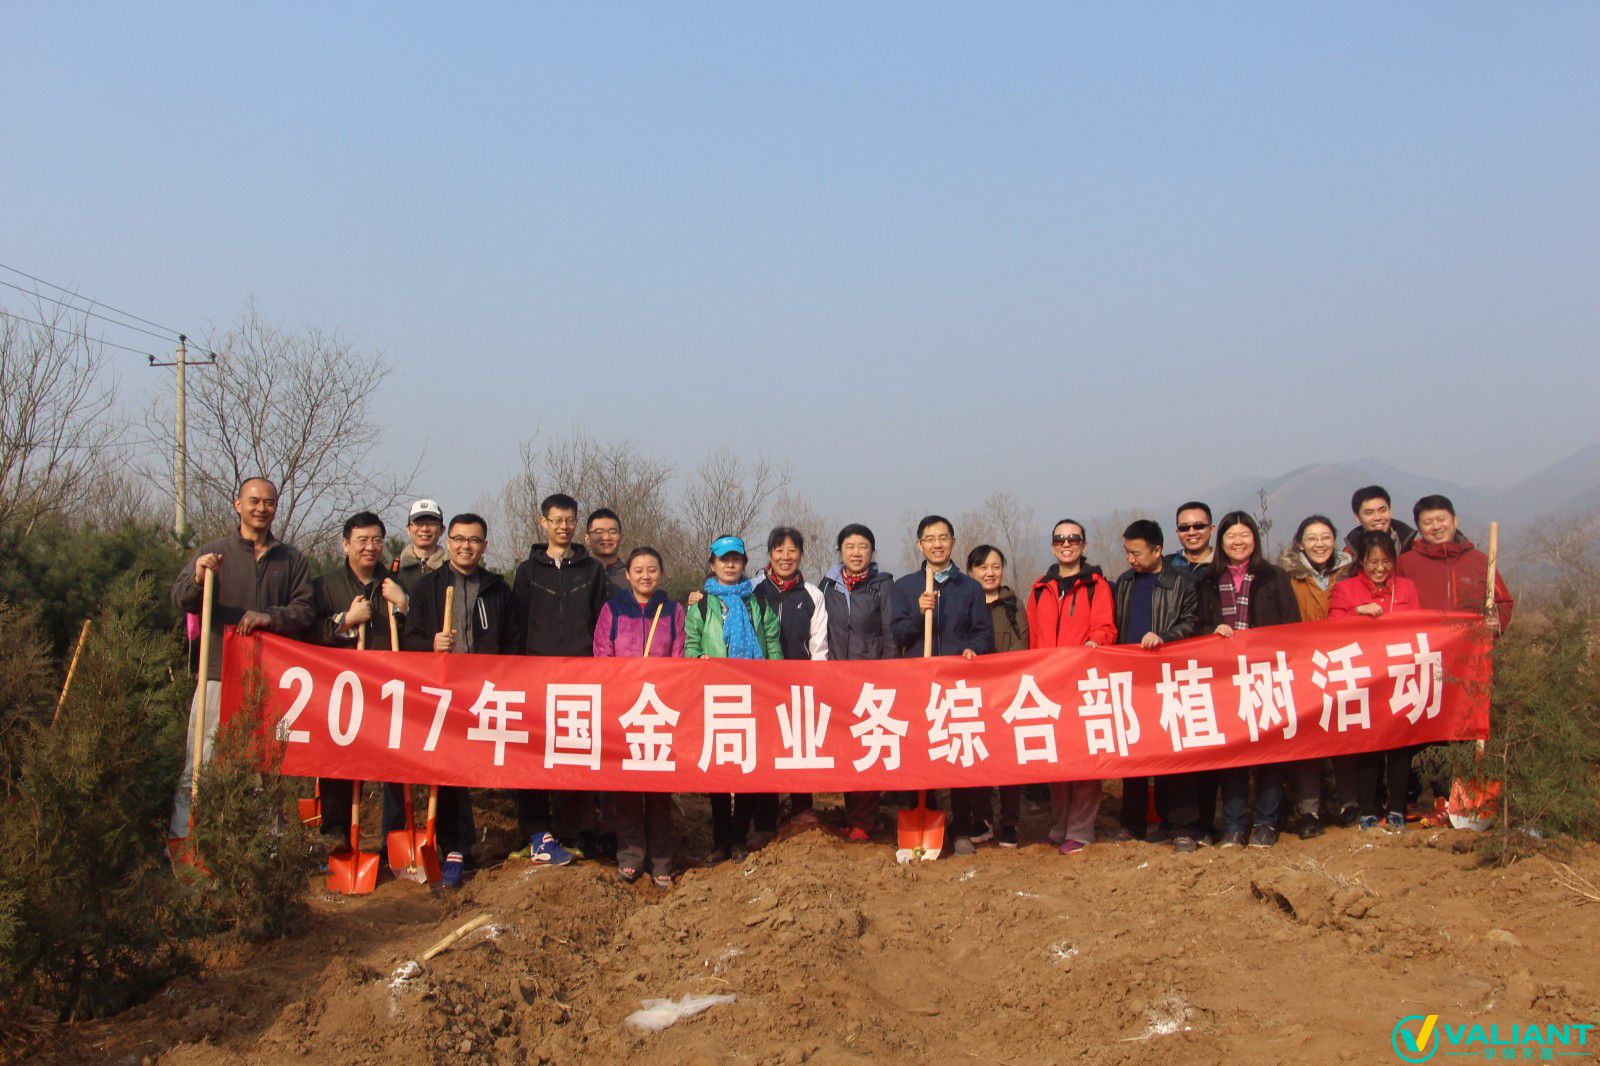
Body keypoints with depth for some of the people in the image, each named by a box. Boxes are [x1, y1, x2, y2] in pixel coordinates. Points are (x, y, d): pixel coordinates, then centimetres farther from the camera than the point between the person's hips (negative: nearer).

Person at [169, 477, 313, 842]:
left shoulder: (292, 561, 13)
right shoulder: (213, 552, 8)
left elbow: (305, 610, 4)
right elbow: (180, 600, -2)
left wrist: (269, 617, -13)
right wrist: (198, 580, -23)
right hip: (220, 674, -2)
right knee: (201, 764, -5)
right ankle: (181, 838, 1)